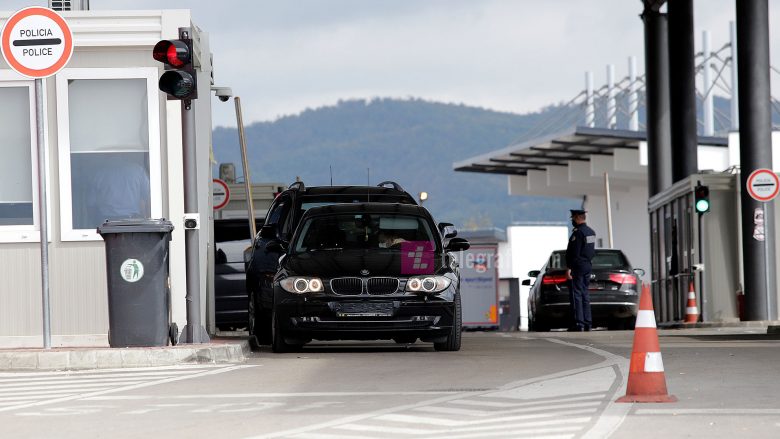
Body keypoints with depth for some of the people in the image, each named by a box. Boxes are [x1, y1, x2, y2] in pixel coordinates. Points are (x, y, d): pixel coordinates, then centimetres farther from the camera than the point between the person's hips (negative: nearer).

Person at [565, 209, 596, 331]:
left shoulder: (578, 233, -16)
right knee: (584, 295, 12)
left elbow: (574, 253, -20)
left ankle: (578, 323, -12)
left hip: (577, 267, -9)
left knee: (576, 295, -8)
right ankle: (587, 323, 11)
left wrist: (569, 268, -19)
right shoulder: (591, 232, 14)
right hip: (587, 266, 9)